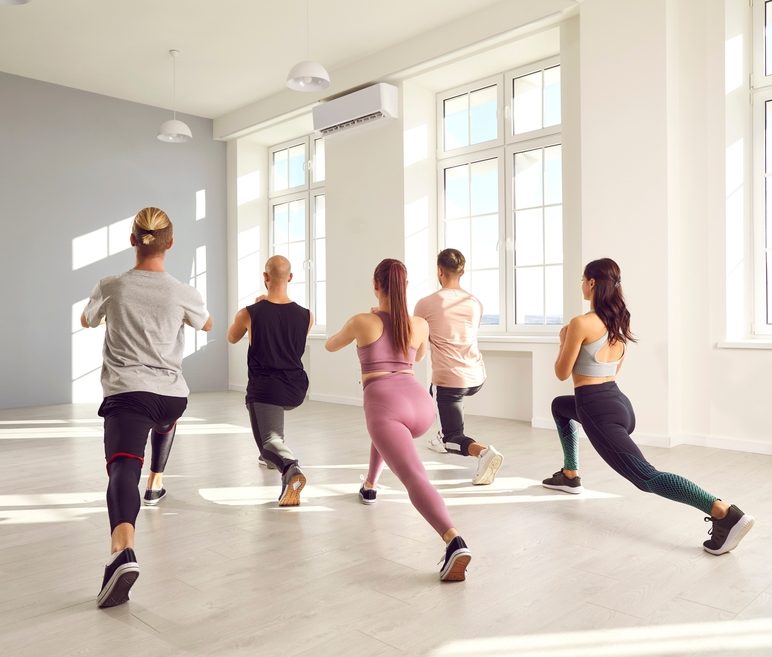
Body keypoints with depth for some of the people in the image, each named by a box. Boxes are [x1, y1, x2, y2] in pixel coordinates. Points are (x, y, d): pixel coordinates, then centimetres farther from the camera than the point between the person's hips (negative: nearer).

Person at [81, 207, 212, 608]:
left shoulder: (110, 287, 0)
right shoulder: (183, 293, 1)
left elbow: (86, 322, 21)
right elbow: (207, 325, 22)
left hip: (126, 393, -2)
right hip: (172, 394, 3)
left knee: (123, 468, -18)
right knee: (163, 425, 38)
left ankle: (123, 551, -41)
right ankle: (155, 484, 52)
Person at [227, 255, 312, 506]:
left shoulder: (249, 313, -11)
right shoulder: (306, 316, -5)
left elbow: (232, 338, 11)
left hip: (264, 389, -4)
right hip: (296, 389, 5)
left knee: (270, 439, -6)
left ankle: (290, 469, -40)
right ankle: (271, 457, 45)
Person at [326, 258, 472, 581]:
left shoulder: (361, 321, 7)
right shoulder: (420, 325, 14)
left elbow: (330, 346, 27)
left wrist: (351, 330, 48)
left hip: (385, 403, -5)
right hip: (421, 403, 5)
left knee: (415, 479, -20)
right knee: (385, 427, 40)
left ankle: (455, 542, -43)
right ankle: (369, 486, 52)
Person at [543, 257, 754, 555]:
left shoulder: (581, 323, -15)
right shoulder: (620, 321, 10)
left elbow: (562, 373, -7)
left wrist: (564, 340, 10)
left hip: (598, 409, -10)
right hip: (617, 401, 10)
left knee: (646, 477, -14)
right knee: (559, 406, 35)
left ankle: (724, 513, -28)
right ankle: (570, 476, 37)